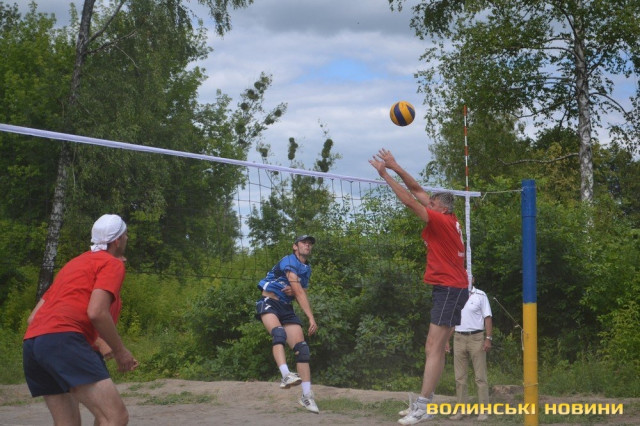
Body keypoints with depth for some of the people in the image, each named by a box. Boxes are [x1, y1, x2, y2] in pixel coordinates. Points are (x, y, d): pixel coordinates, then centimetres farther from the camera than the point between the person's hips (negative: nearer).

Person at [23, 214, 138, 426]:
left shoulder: (75, 263, 30)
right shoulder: (113, 263, 5)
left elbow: (33, 317, 27)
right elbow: (96, 312, -12)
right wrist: (120, 351, 1)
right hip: (64, 341, -9)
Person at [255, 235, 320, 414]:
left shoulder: (307, 269, 17)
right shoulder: (289, 262, -11)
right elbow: (300, 292, -19)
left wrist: (292, 291, -8)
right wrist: (311, 319, -24)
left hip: (287, 309, 7)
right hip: (269, 303, -7)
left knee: (302, 349, -6)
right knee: (279, 333, -36)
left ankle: (307, 396, -5)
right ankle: (286, 376, -52)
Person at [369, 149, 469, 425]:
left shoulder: (443, 221, -12)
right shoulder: (448, 220, 11)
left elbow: (410, 201, -15)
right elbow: (418, 191, 16)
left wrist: (386, 174, -10)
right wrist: (395, 167, 13)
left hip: (449, 288, -10)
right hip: (449, 288, 10)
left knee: (434, 348, -13)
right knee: (435, 348, 8)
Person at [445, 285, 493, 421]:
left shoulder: (480, 295, 0)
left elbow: (487, 318, -3)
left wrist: (488, 339, -12)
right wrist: (447, 340, 9)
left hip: (476, 338, -4)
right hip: (459, 338, 4)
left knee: (480, 377, -3)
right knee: (460, 377, 4)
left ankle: (483, 411, -2)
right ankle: (461, 410, 8)